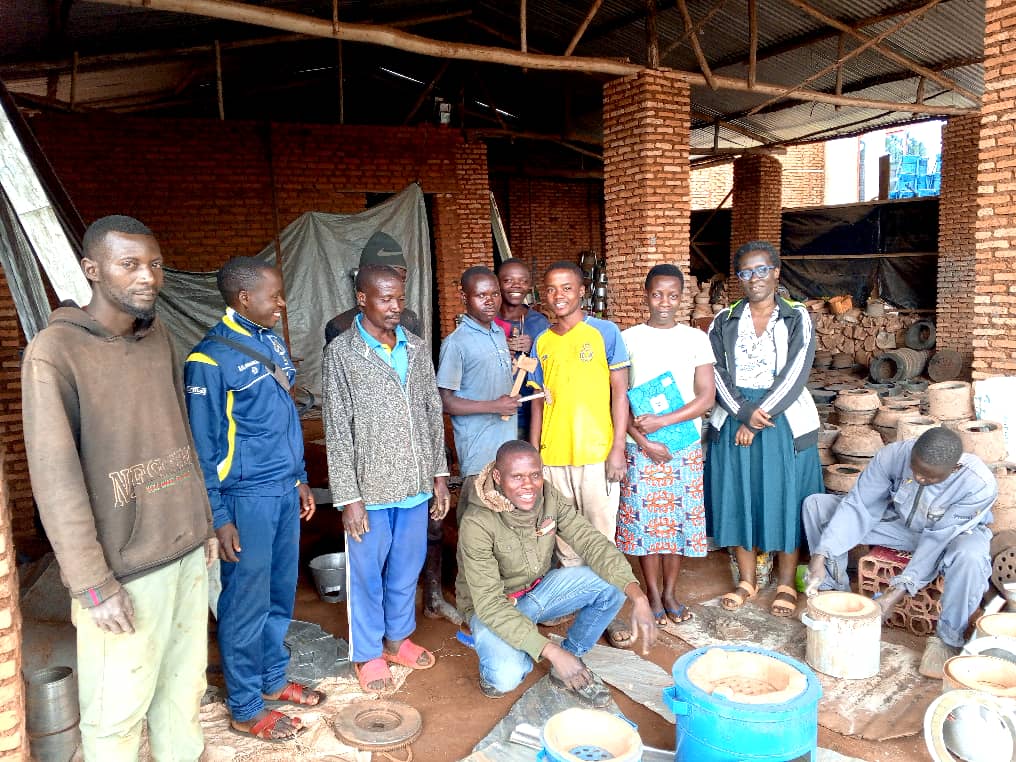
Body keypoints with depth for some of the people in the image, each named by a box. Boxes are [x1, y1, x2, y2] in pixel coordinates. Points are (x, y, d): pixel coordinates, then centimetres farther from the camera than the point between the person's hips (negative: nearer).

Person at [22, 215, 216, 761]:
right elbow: (55, 477, -15)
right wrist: (93, 584, -15)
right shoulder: (54, 351, -13)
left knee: (185, 684, 16)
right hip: (124, 568, -5)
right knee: (117, 712, 7)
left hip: (188, 552, 6)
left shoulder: (158, 336, 6)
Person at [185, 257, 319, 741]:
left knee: (281, 592, 17)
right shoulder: (211, 357, -15)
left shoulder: (270, 342, 7)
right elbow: (204, 445, -13)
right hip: (247, 496, -7)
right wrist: (219, 518, -12)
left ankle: (272, 679, 37)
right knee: (246, 603, 7)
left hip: (284, 490, 7)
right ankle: (246, 709, 24)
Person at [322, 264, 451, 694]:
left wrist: (439, 474, 8)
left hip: (415, 483, 5)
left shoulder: (416, 348, 5)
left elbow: (433, 413, 10)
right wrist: (348, 497, -12)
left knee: (407, 567, 18)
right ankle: (368, 654, 29)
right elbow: (337, 430, -10)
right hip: (370, 487, -4)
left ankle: (397, 637, 38)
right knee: (367, 573, 10)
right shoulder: (341, 353, -9)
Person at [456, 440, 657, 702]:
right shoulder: (477, 524, -30)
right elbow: (490, 604, -31)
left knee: (612, 584, -16)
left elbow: (592, 542, -18)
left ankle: (570, 660, 4)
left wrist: (639, 598, -33)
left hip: (538, 588, 5)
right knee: (507, 676, -33)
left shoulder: (549, 497, -15)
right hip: (493, 607, -5)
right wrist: (551, 651, -37)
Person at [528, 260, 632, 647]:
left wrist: (618, 447, -10)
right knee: (565, 536, 13)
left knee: (601, 535, 3)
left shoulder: (605, 332, -3)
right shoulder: (541, 343, 8)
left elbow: (619, 392, -3)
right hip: (553, 456, 4)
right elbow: (538, 401, 12)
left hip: (597, 453, -3)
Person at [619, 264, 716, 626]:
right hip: (640, 447, -1)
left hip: (685, 446, 1)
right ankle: (653, 594, 21)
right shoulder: (628, 339, -2)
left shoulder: (696, 339, 1)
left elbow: (706, 396, -5)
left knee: (679, 519, 9)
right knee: (643, 520, 5)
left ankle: (670, 592, 25)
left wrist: (662, 421, -16)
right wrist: (644, 442, -12)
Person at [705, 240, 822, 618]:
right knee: (738, 499, 7)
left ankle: (786, 584, 20)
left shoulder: (797, 318, -1)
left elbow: (795, 374, -11)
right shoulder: (724, 321, 5)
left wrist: (759, 418, -16)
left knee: (784, 500, 5)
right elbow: (718, 373, -3)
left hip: (784, 420, -2)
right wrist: (745, 413, -17)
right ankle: (746, 580, 22)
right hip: (734, 419, 2)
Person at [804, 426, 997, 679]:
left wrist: (898, 591, -36)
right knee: (816, 504, -13)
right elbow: (856, 505, -25)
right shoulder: (894, 454, -29)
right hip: (897, 521, 3)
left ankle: (947, 638, -14)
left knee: (969, 556, -41)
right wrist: (819, 558, -33)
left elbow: (939, 539, -32)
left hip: (953, 533, -3)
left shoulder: (981, 485, -33)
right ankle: (836, 594, 1)